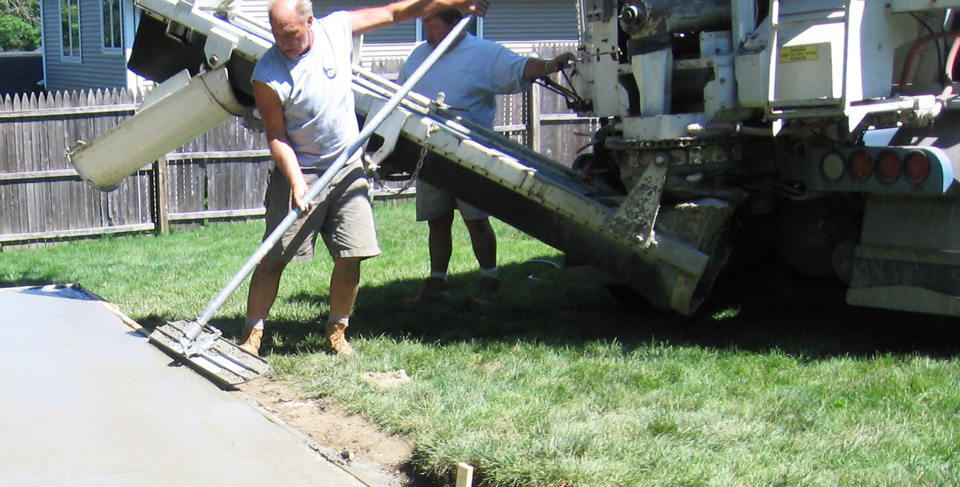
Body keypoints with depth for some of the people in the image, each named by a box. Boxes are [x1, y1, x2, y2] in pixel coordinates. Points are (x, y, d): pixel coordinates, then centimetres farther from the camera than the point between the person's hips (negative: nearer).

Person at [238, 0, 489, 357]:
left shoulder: (337, 29, -6)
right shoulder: (268, 76, -17)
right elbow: (276, 137, -11)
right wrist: (296, 181, -24)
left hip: (347, 169, 3)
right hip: (299, 171, -3)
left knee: (351, 257, -1)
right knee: (273, 258, -4)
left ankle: (337, 331, 14)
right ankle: (252, 332, 8)